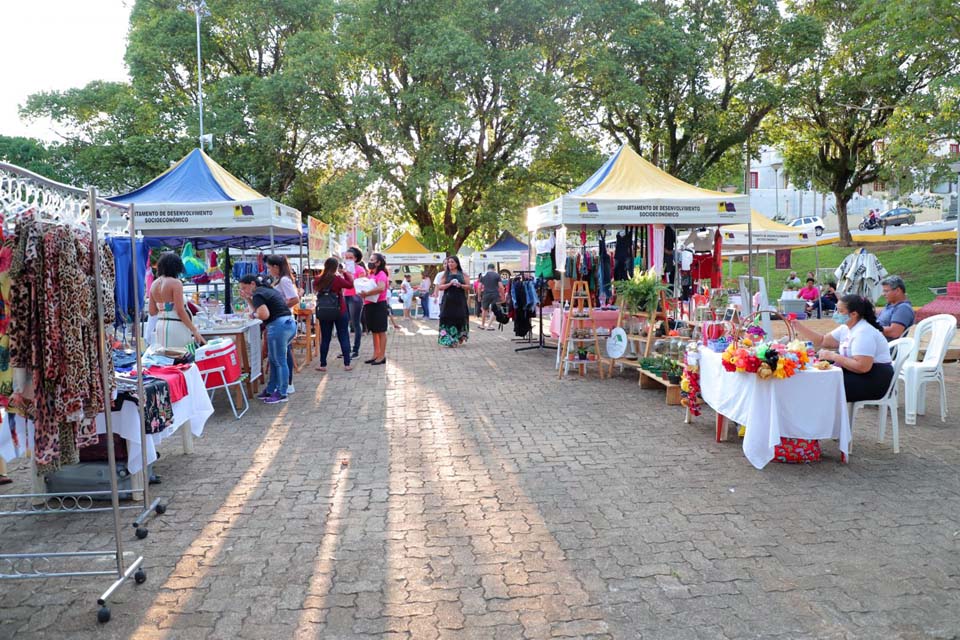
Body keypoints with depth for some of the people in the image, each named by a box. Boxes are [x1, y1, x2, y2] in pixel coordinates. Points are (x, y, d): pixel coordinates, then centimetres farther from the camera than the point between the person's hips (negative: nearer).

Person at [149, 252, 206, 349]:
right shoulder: (175, 283, -10)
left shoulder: (154, 284, 10)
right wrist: (195, 331, -11)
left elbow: (151, 312, 12)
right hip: (175, 326, -7)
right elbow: (180, 311, -14)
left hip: (160, 325, 7)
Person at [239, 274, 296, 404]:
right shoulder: (268, 290, 21)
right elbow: (259, 309, 27)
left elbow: (264, 314, -20)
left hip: (279, 326, -10)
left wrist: (253, 314, -2)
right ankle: (270, 390, 24)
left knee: (279, 361, -1)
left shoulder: (258, 294, -8)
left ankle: (281, 394, 7)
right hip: (290, 324, 10)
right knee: (274, 359, 17)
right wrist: (247, 299, 19)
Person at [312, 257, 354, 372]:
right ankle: (347, 364, 5)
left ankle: (323, 365, 13)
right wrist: (344, 272, 2)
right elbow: (350, 284, -6)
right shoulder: (337, 279, -16)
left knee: (325, 338, 11)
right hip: (340, 312, -3)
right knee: (344, 337, 5)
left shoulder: (318, 280, -5)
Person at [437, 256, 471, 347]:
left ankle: (459, 339, 14)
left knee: (459, 319, -1)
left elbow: (468, 287, 5)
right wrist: (450, 284, -13)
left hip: (460, 301, 0)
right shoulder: (445, 274, 8)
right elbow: (440, 287, 1)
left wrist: (460, 285, -14)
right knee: (448, 319, -7)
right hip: (448, 301, 0)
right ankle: (448, 340, -4)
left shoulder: (463, 274, 8)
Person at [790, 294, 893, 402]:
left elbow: (862, 367, -30)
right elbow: (822, 341, 14)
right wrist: (800, 328, 2)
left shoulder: (863, 333, -21)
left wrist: (833, 356, -22)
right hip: (859, 374, 9)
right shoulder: (846, 328, 8)